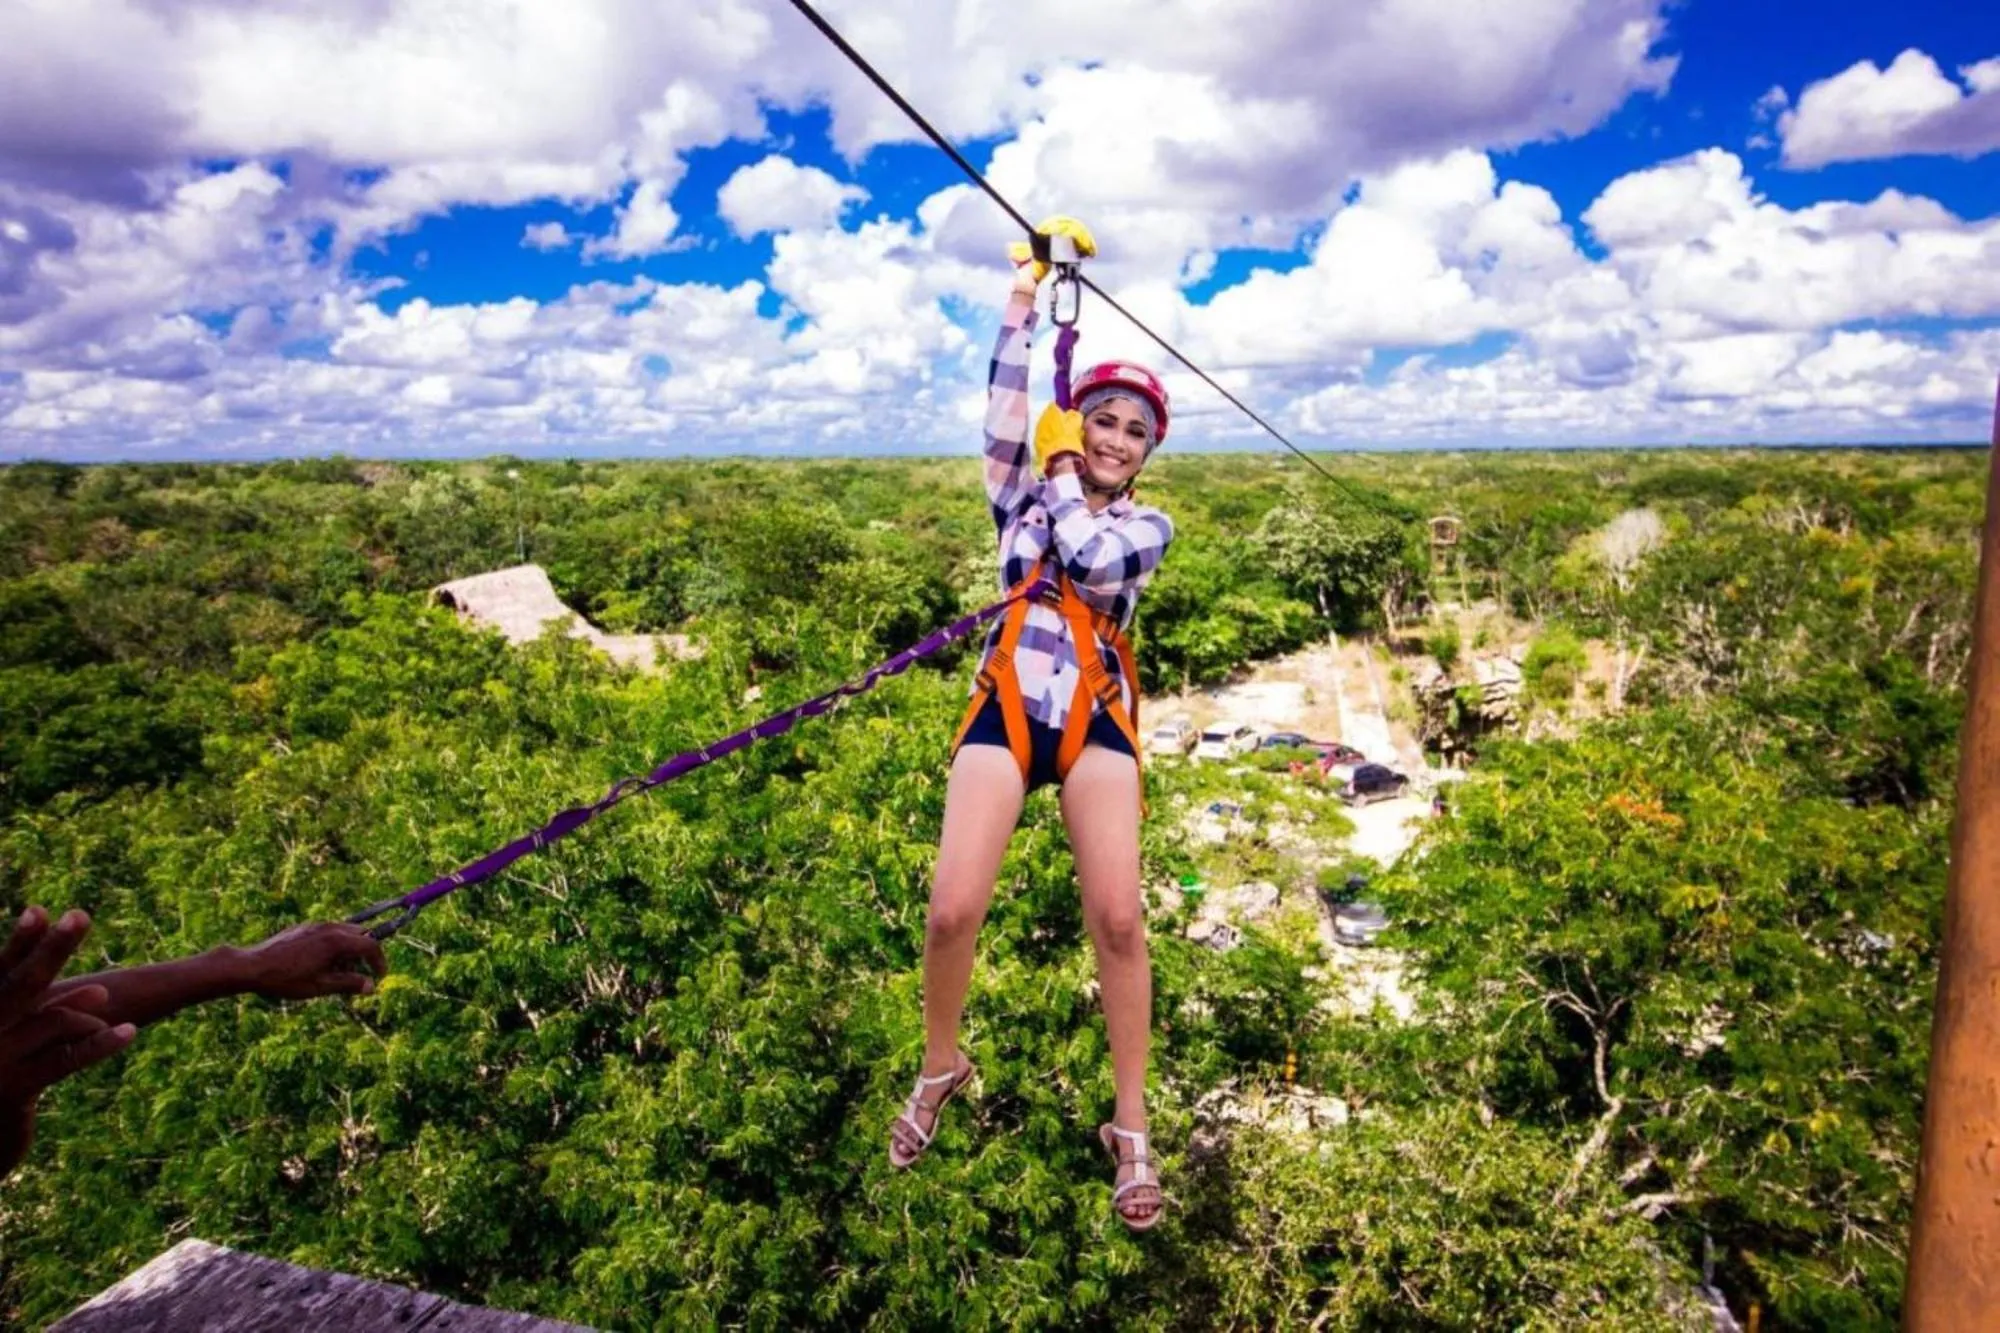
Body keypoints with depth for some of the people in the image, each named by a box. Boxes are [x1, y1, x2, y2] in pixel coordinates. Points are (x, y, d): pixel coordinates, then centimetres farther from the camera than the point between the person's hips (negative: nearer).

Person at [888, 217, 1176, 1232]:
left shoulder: (1148, 525, 9)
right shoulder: (1025, 495, 13)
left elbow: (1096, 565, -13)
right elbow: (1007, 412, -2)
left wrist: (1064, 475, 1)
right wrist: (1024, 298, -6)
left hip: (1095, 720, 0)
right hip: (1005, 710, 1)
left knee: (1118, 918, -10)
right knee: (952, 908, -10)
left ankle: (1131, 1128, 9)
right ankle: (940, 1069, 21)